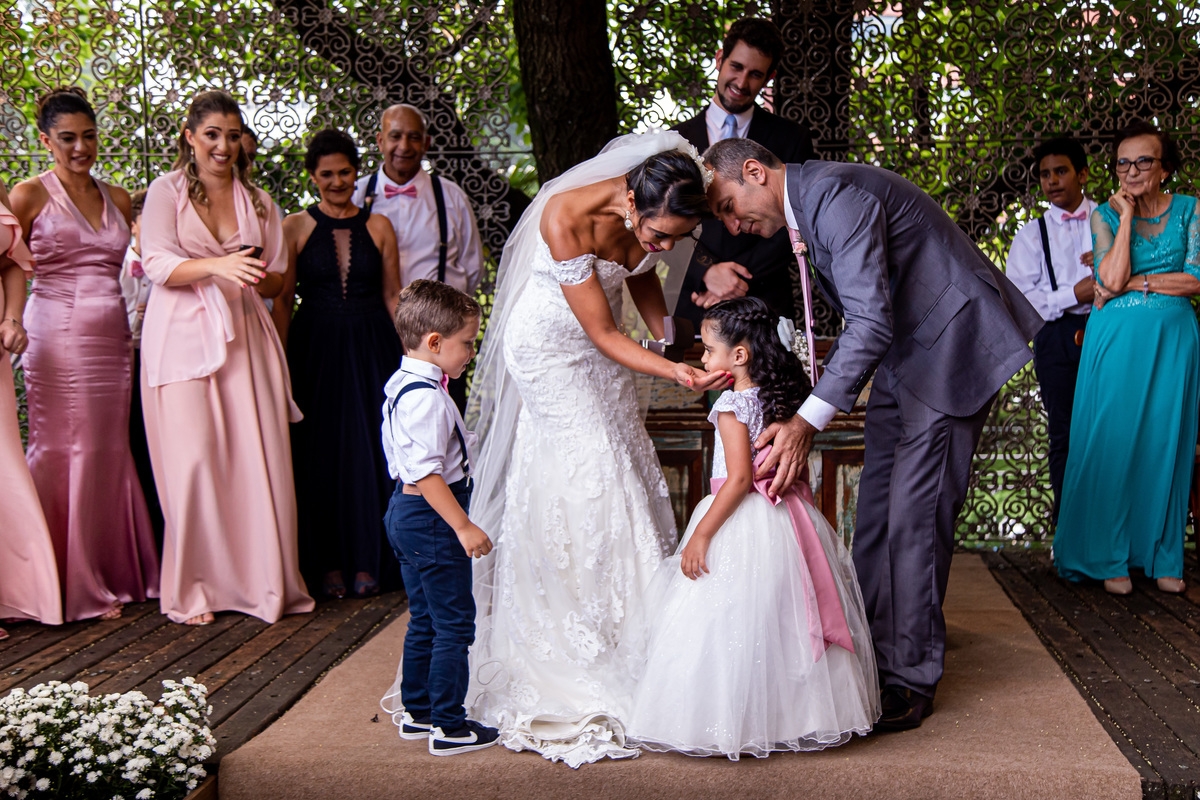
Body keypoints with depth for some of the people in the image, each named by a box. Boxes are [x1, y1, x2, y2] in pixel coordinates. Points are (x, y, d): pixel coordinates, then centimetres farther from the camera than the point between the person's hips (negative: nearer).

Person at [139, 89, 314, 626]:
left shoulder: (257, 200, 16)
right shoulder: (166, 191, 6)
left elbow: (279, 277, 14)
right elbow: (156, 263, -6)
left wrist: (257, 277, -9)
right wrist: (217, 266, -23)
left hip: (243, 335, 3)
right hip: (183, 337, -3)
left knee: (258, 454, -5)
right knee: (193, 457, -8)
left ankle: (264, 579, 6)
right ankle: (193, 587, 3)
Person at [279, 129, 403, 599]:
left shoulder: (378, 226, 7)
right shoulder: (296, 227, 2)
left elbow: (392, 295, 10)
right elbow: (282, 299, 1)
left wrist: (410, 351, 4)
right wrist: (280, 361, -6)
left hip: (371, 347, 1)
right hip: (316, 348, -1)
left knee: (371, 450, 3)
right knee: (321, 451, 2)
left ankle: (365, 560, 14)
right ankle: (328, 563, 14)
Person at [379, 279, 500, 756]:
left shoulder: (401, 385, 11)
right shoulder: (427, 398, -22)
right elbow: (426, 472, -28)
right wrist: (463, 526, -26)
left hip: (405, 513, 11)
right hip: (432, 519, -11)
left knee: (424, 619, 19)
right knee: (454, 623, -1)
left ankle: (416, 711, 30)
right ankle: (448, 727, 8)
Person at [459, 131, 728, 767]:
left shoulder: (658, 216, -15)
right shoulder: (566, 216, -33)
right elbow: (601, 332, -28)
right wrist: (673, 373, -39)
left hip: (600, 345, 6)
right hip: (550, 348, -6)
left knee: (626, 471, 5)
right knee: (585, 480, -11)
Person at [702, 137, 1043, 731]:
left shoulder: (837, 193, -23)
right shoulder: (803, 203, 8)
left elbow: (872, 322, -32)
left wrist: (807, 422, -36)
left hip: (953, 343, -10)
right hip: (902, 350, 10)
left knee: (913, 515, -10)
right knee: (875, 511, 8)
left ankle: (911, 677, 0)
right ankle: (869, 652, 16)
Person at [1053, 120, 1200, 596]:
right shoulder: (1105, 215, 3)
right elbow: (1112, 280, -12)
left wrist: (1135, 282, -10)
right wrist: (1126, 215, -8)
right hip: (1116, 340, -1)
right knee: (1112, 444, -1)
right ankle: (1111, 558, 9)